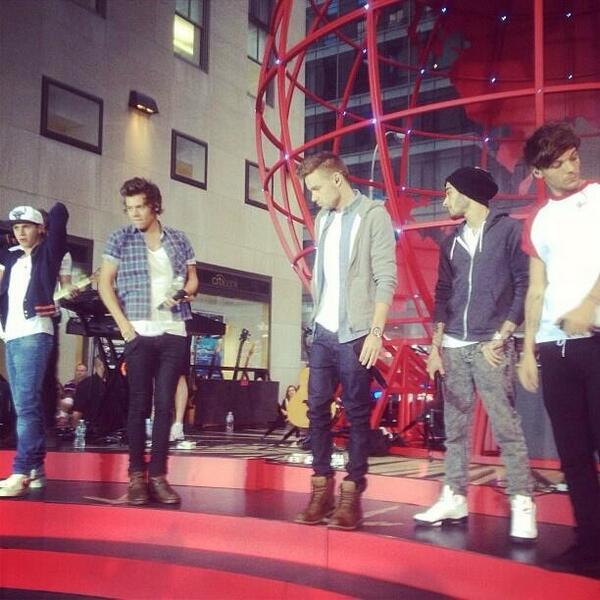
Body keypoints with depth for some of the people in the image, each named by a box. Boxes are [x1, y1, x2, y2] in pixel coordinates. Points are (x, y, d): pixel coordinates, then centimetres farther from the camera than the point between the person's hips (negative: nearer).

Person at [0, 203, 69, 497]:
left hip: (34, 335, -7)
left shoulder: (48, 253, 3)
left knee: (26, 405, -14)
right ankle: (35, 469, 12)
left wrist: (53, 213, 14)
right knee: (26, 406, 8)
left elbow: (59, 214, -6)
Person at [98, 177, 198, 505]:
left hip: (173, 332, 2)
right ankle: (137, 475, 8)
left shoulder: (178, 239, 10)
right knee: (139, 403, 1)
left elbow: (193, 279, 17)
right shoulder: (120, 239, 3)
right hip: (139, 332, -2)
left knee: (165, 404, 3)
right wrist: (122, 323, -8)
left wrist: (184, 293, -6)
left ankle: (158, 475, 8)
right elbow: (104, 283, 1)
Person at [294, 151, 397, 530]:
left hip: (355, 333, -6)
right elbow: (321, 274, 15)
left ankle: (352, 493, 8)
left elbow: (386, 277, -11)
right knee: (317, 408, 6)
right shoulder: (322, 220, 14)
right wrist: (317, 315, 7)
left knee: (357, 414, 1)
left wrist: (376, 331, -16)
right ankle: (321, 487, 16)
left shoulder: (373, 215, -5)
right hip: (323, 331, 6)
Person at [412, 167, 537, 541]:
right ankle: (455, 498, 14)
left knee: (506, 426, -7)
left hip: (491, 346, -5)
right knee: (455, 427, 7)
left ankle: (522, 503, 0)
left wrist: (500, 338, -9)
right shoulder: (452, 241, 16)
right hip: (453, 347, 6)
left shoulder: (508, 229, 0)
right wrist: (436, 345, 8)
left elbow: (525, 286, -4)